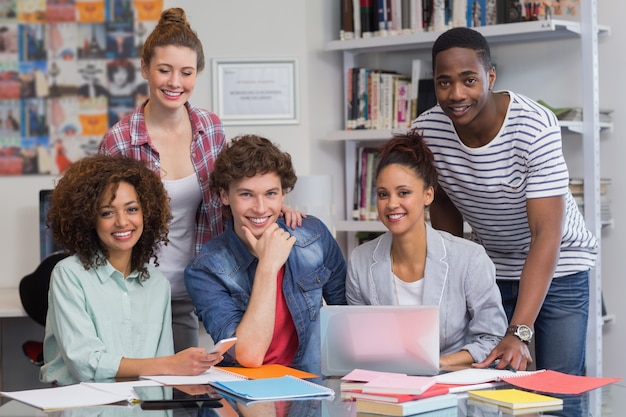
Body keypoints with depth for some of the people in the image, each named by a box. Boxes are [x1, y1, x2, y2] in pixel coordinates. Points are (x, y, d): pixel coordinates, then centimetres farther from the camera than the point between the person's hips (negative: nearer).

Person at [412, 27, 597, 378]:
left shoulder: (536, 128, -28)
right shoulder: (427, 131, -15)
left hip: (558, 267, -3)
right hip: (491, 268, 3)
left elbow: (546, 235, -32)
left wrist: (518, 333, -40)